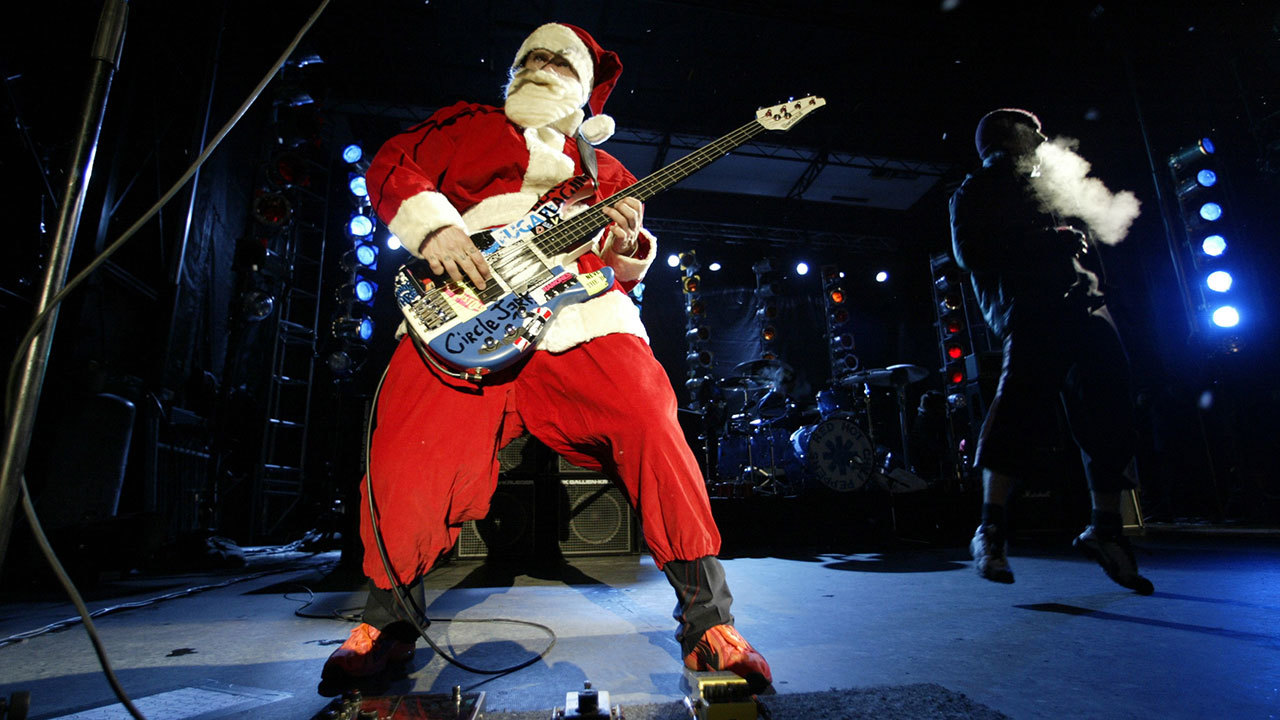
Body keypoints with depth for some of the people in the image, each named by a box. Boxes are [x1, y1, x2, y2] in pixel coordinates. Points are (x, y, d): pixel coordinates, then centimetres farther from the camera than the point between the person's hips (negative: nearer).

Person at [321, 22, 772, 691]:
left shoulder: (603, 170, 30)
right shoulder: (468, 126, 28)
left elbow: (627, 265, 24)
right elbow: (392, 165, 15)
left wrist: (625, 246, -1)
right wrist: (432, 225, -5)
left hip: (578, 320, 1)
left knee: (648, 420, -23)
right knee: (408, 450, -17)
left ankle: (707, 620, -10)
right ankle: (387, 619, 11)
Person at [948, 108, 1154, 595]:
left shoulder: (1038, 186, 34)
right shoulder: (974, 193, 11)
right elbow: (972, 254, -6)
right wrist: (1048, 242, -11)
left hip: (1080, 302, 8)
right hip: (1027, 308, -8)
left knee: (1109, 413, 1)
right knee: (1023, 398, -24)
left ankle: (1106, 528, 10)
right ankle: (991, 529, -20)